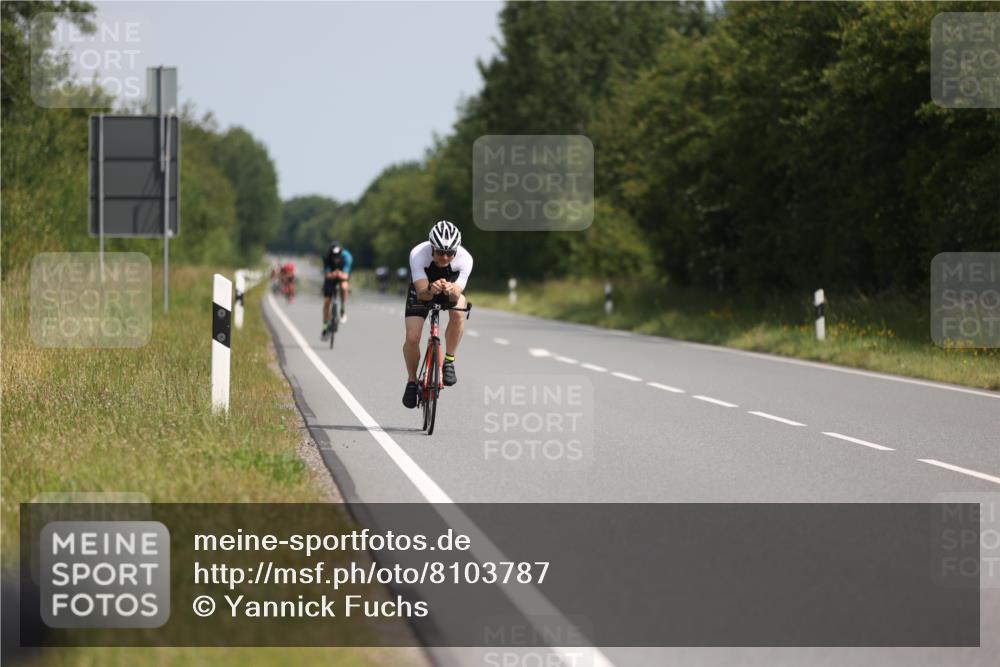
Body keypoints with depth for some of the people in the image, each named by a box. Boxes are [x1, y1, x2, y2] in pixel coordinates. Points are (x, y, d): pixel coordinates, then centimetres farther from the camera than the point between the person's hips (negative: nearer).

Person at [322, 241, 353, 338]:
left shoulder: (346, 257, -33)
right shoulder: (326, 258, -31)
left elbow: (346, 275, -37)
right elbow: (326, 274, -34)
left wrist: (341, 275, -61)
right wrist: (331, 275, -58)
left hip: (343, 275, -1)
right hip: (330, 276, 1)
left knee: (343, 287, -35)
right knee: (327, 301, -5)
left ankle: (343, 310, -12)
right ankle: (325, 326, 11)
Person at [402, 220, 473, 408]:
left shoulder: (464, 259, -33)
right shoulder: (418, 254, -36)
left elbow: (457, 295, -36)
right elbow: (422, 293, -39)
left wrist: (452, 290, -60)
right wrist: (430, 290, -62)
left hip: (451, 285, 0)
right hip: (423, 289, 0)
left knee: (458, 313, -33)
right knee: (412, 338, -15)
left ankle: (449, 362, -13)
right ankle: (411, 381, 11)